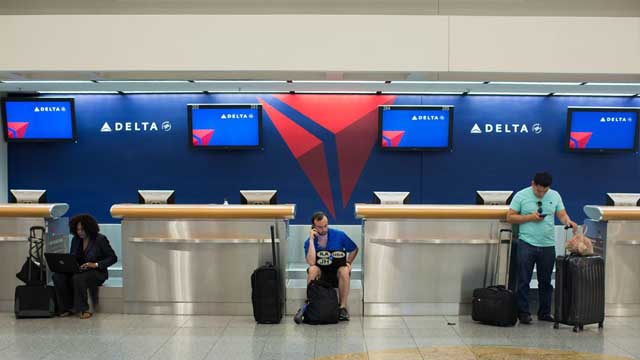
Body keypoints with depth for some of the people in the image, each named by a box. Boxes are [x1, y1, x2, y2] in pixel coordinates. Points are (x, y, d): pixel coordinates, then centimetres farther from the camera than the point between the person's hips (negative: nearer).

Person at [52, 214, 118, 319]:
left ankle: (83, 309, -20)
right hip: (78, 271, 6)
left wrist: (96, 264, -20)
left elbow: (113, 258, -8)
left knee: (78, 278, -36)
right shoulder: (75, 240, 10)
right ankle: (68, 308, -10)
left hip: (96, 272, -6)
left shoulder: (100, 239, -7)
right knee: (57, 276, -21)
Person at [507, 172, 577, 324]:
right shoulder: (521, 196, -3)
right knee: (524, 281, 0)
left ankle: (544, 312, 23)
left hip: (548, 245, 3)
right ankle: (523, 312, 8)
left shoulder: (555, 196, 7)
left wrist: (568, 221, -18)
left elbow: (562, 214, 4)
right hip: (526, 244, -3)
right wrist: (530, 217, -15)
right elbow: (510, 217, -4)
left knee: (545, 281, 12)